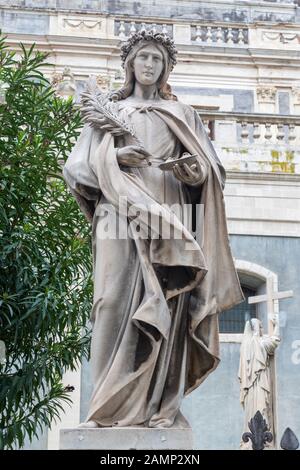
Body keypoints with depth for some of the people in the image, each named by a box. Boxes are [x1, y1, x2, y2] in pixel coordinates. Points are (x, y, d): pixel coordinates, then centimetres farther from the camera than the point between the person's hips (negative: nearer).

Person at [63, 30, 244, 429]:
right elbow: (80, 164, 10)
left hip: (167, 214, 1)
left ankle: (157, 402, -10)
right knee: (116, 299, -13)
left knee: (163, 302, -9)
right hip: (120, 212, 0)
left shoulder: (182, 114, 20)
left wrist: (196, 173, -10)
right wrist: (114, 156, -9)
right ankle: (111, 402, -13)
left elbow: (211, 168, 14)